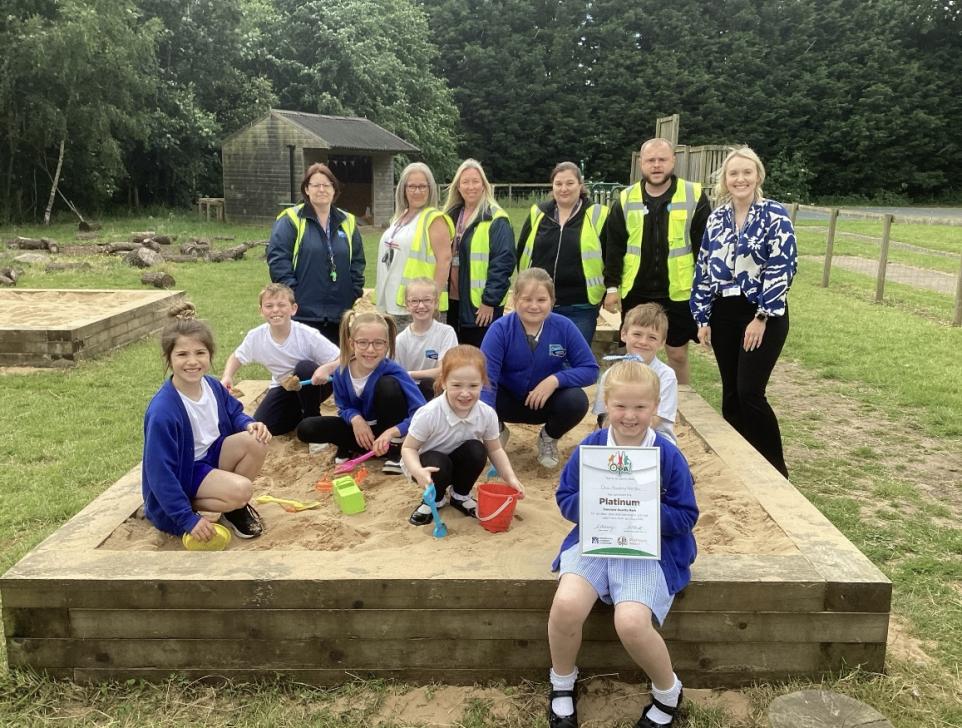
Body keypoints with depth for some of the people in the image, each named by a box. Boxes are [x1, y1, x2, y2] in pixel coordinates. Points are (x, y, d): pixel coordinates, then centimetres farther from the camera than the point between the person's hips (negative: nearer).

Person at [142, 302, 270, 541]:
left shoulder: (213, 386, -8)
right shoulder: (162, 412, -29)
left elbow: (233, 413, 13)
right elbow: (160, 472, -25)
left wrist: (249, 424, -11)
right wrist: (188, 519, -24)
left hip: (210, 456, 8)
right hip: (180, 477, -8)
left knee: (255, 441, -16)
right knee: (240, 490, -30)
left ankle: (237, 506, 4)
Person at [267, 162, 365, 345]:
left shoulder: (347, 222, 13)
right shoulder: (291, 220, -1)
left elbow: (357, 263, 15)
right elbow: (277, 258, -7)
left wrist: (356, 297, 7)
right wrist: (291, 295, -12)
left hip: (340, 315, 4)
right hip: (303, 314, -4)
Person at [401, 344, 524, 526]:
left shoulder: (487, 414, -20)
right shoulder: (428, 414, -31)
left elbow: (495, 450, -5)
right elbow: (408, 448, -21)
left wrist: (510, 477, -19)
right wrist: (418, 471, -41)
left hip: (458, 462, 4)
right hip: (430, 461, -3)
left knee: (476, 450, -26)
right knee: (438, 464, -35)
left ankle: (460, 496, 2)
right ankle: (435, 499, 1)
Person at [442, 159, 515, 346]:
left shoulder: (496, 220, -9)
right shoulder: (451, 216, 13)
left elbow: (503, 262, -14)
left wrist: (490, 301, -16)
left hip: (481, 305, -6)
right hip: (452, 301, 7)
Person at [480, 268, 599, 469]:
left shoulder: (564, 327, -16)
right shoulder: (500, 329, -21)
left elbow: (590, 369, -12)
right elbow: (486, 377, -29)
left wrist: (555, 380, -30)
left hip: (546, 402, 1)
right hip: (508, 399, -1)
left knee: (576, 400, -30)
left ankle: (550, 438, 7)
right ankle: (498, 432, 8)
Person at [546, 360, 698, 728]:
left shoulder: (668, 456, -7)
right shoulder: (588, 448, -2)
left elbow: (685, 517, -3)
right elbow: (565, 498, 4)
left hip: (650, 547, -2)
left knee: (631, 623, -26)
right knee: (566, 605, -25)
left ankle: (668, 692, 9)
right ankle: (562, 683, 8)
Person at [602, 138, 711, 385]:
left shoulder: (694, 196, -4)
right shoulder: (626, 199, 3)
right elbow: (613, 247, 4)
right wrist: (611, 286, -1)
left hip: (679, 293, -2)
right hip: (636, 293, 2)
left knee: (678, 354, 9)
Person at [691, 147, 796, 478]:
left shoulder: (775, 216, -6)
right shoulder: (716, 218, 8)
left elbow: (781, 269, -12)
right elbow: (704, 269, 9)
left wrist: (762, 317, -16)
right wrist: (702, 318, 5)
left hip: (763, 315, -5)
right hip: (724, 315, 5)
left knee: (749, 393, -9)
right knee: (730, 394, 8)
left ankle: (776, 470, 6)